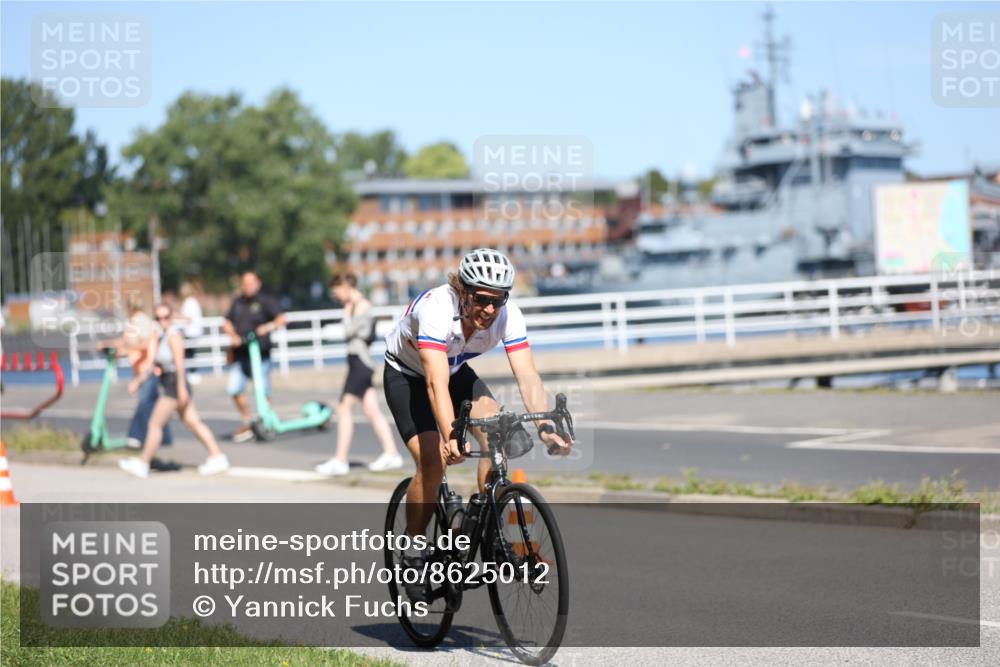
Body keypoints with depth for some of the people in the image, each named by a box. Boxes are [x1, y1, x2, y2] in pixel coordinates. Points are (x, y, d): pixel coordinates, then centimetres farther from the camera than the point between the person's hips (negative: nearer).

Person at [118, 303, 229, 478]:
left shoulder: (173, 334, -13)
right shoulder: (163, 335, 16)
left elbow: (179, 363, -18)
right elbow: (155, 364, 21)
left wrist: (181, 388, -22)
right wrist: (138, 380, 18)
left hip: (175, 384, -10)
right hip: (170, 385, 10)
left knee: (155, 424, -3)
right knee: (193, 423, 9)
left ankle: (142, 464, 5)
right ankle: (217, 457, 9)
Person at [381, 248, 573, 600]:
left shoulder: (507, 315, -25)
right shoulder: (437, 308, -38)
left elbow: (528, 376, -31)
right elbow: (436, 383, -47)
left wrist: (546, 426, -47)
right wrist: (450, 437, -60)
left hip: (457, 371, 4)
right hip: (406, 374, -4)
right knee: (432, 461, -21)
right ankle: (412, 553, -3)